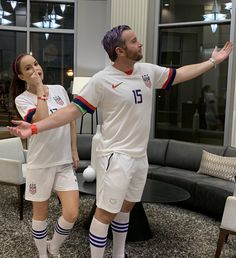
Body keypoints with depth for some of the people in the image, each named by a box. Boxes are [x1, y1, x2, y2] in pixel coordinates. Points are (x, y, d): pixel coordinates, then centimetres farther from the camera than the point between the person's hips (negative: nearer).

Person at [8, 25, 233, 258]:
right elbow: (74, 110, -13)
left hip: (140, 155, 7)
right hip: (116, 156, -7)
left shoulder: (148, 71, 4)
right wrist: (34, 128, -20)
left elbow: (180, 74, 18)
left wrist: (213, 61, 22)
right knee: (106, 213, -2)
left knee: (126, 207, 20)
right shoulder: (102, 80, -15)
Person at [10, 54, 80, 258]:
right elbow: (42, 121, -28)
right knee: (41, 213, 11)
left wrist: (74, 151, 9)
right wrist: (40, 90, -20)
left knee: (72, 214, -2)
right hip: (40, 164, -3)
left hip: (65, 162, 3)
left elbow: (71, 120, 12)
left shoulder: (59, 89, 3)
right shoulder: (22, 99, -9)